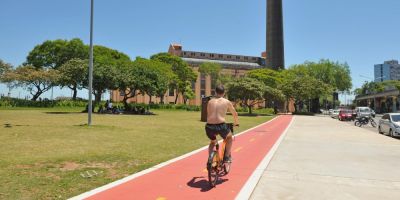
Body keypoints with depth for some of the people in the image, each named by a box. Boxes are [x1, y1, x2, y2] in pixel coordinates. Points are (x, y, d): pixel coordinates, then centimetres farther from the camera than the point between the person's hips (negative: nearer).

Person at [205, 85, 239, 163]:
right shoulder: (227, 102, 11)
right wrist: (236, 123, 45)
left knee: (212, 142, 33)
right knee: (229, 137, 31)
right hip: (221, 126, -3)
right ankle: (227, 157, 23)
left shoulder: (210, 102, 17)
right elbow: (235, 114, 24)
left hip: (209, 127, 3)